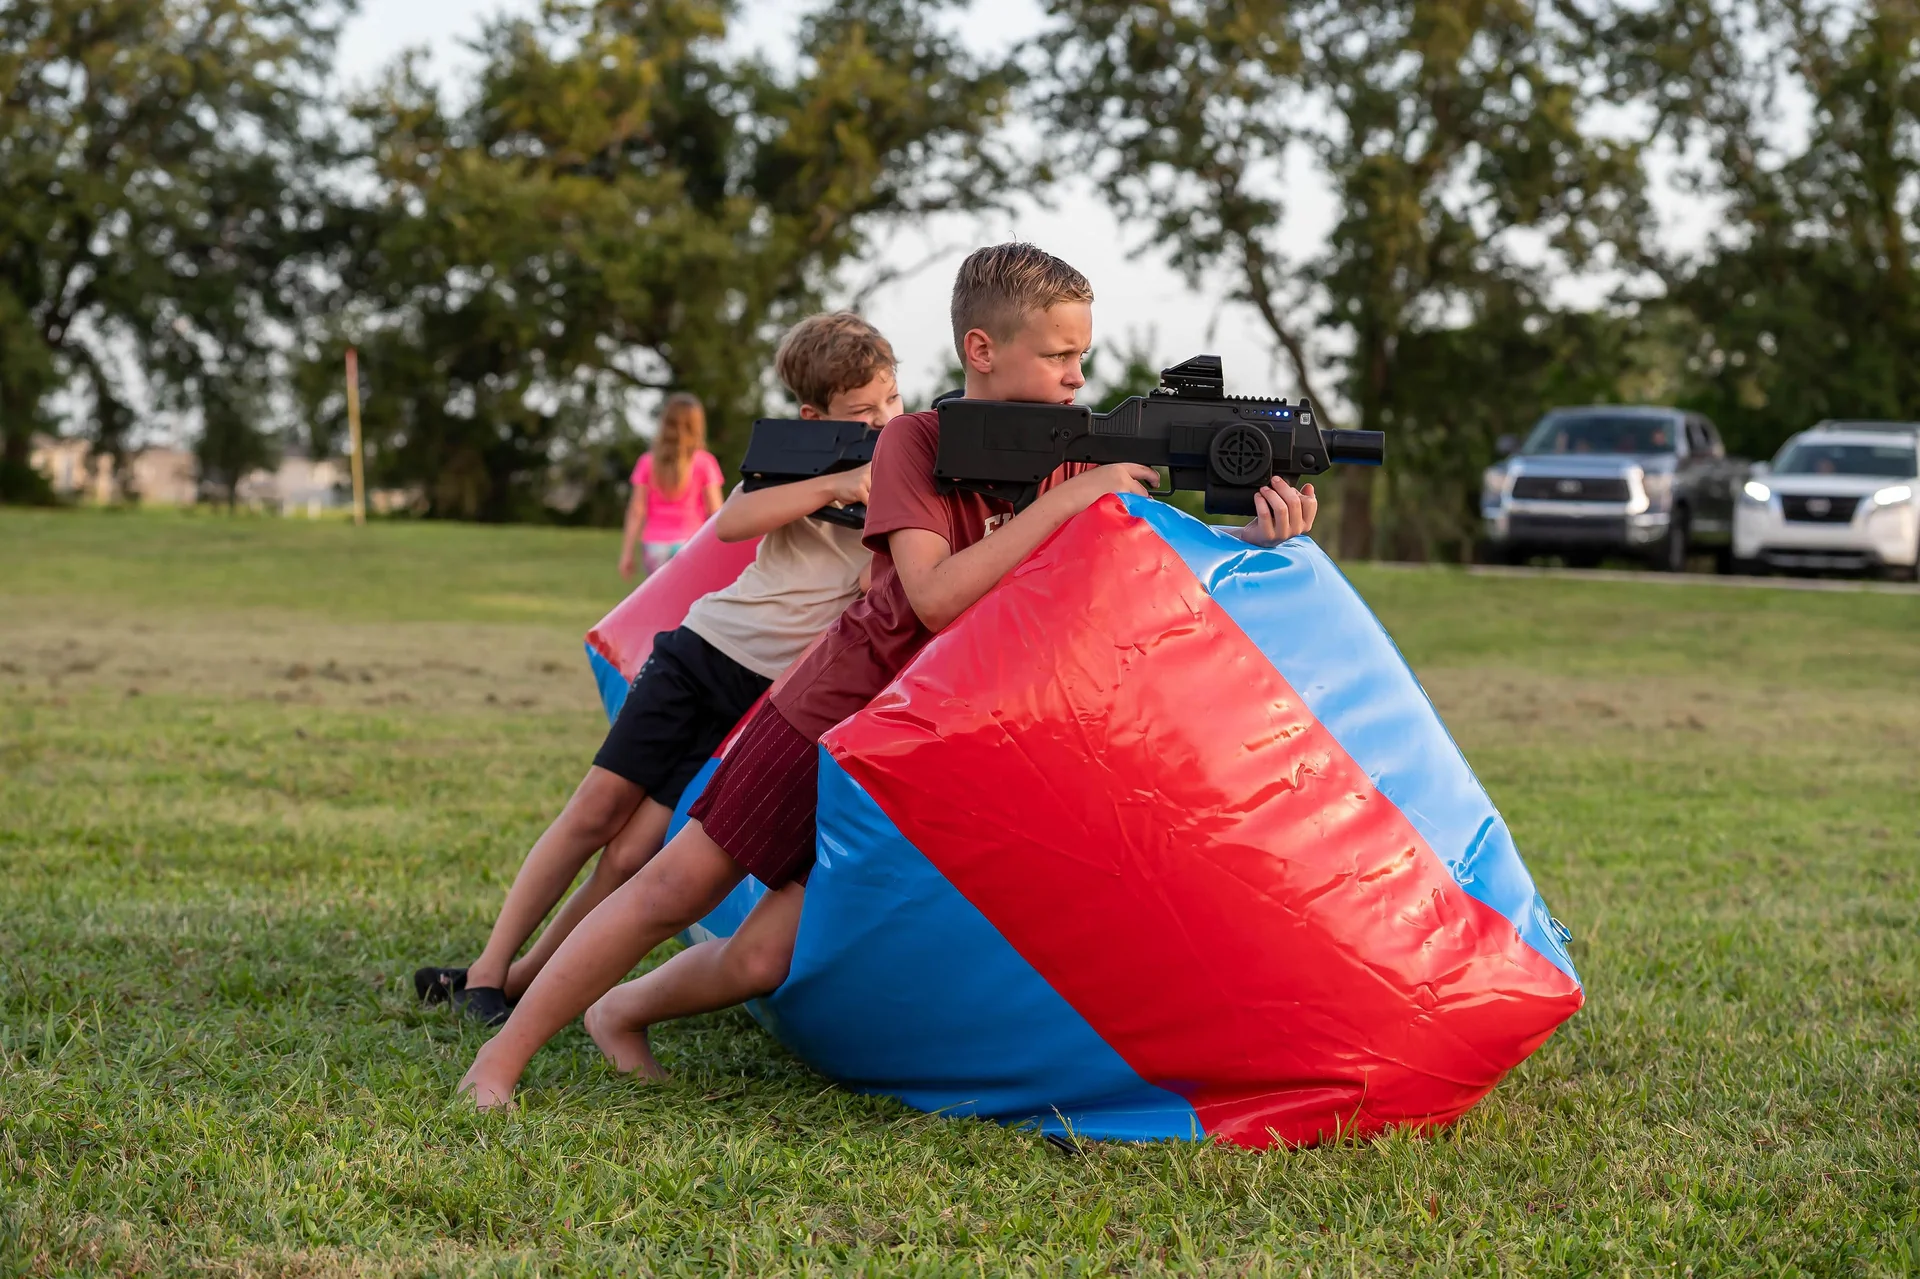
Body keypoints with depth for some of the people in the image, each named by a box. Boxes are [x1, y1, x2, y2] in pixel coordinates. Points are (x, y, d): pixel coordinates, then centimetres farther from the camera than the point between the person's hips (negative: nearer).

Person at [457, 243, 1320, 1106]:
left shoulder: (1070, 457, -2)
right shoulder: (916, 443, -15)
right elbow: (936, 598, -27)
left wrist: (1260, 537, -25)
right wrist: (1066, 500, -31)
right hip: (828, 713, -3)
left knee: (764, 962, -3)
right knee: (675, 890, 0)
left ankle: (622, 1012, 25)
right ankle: (502, 1057, 15)